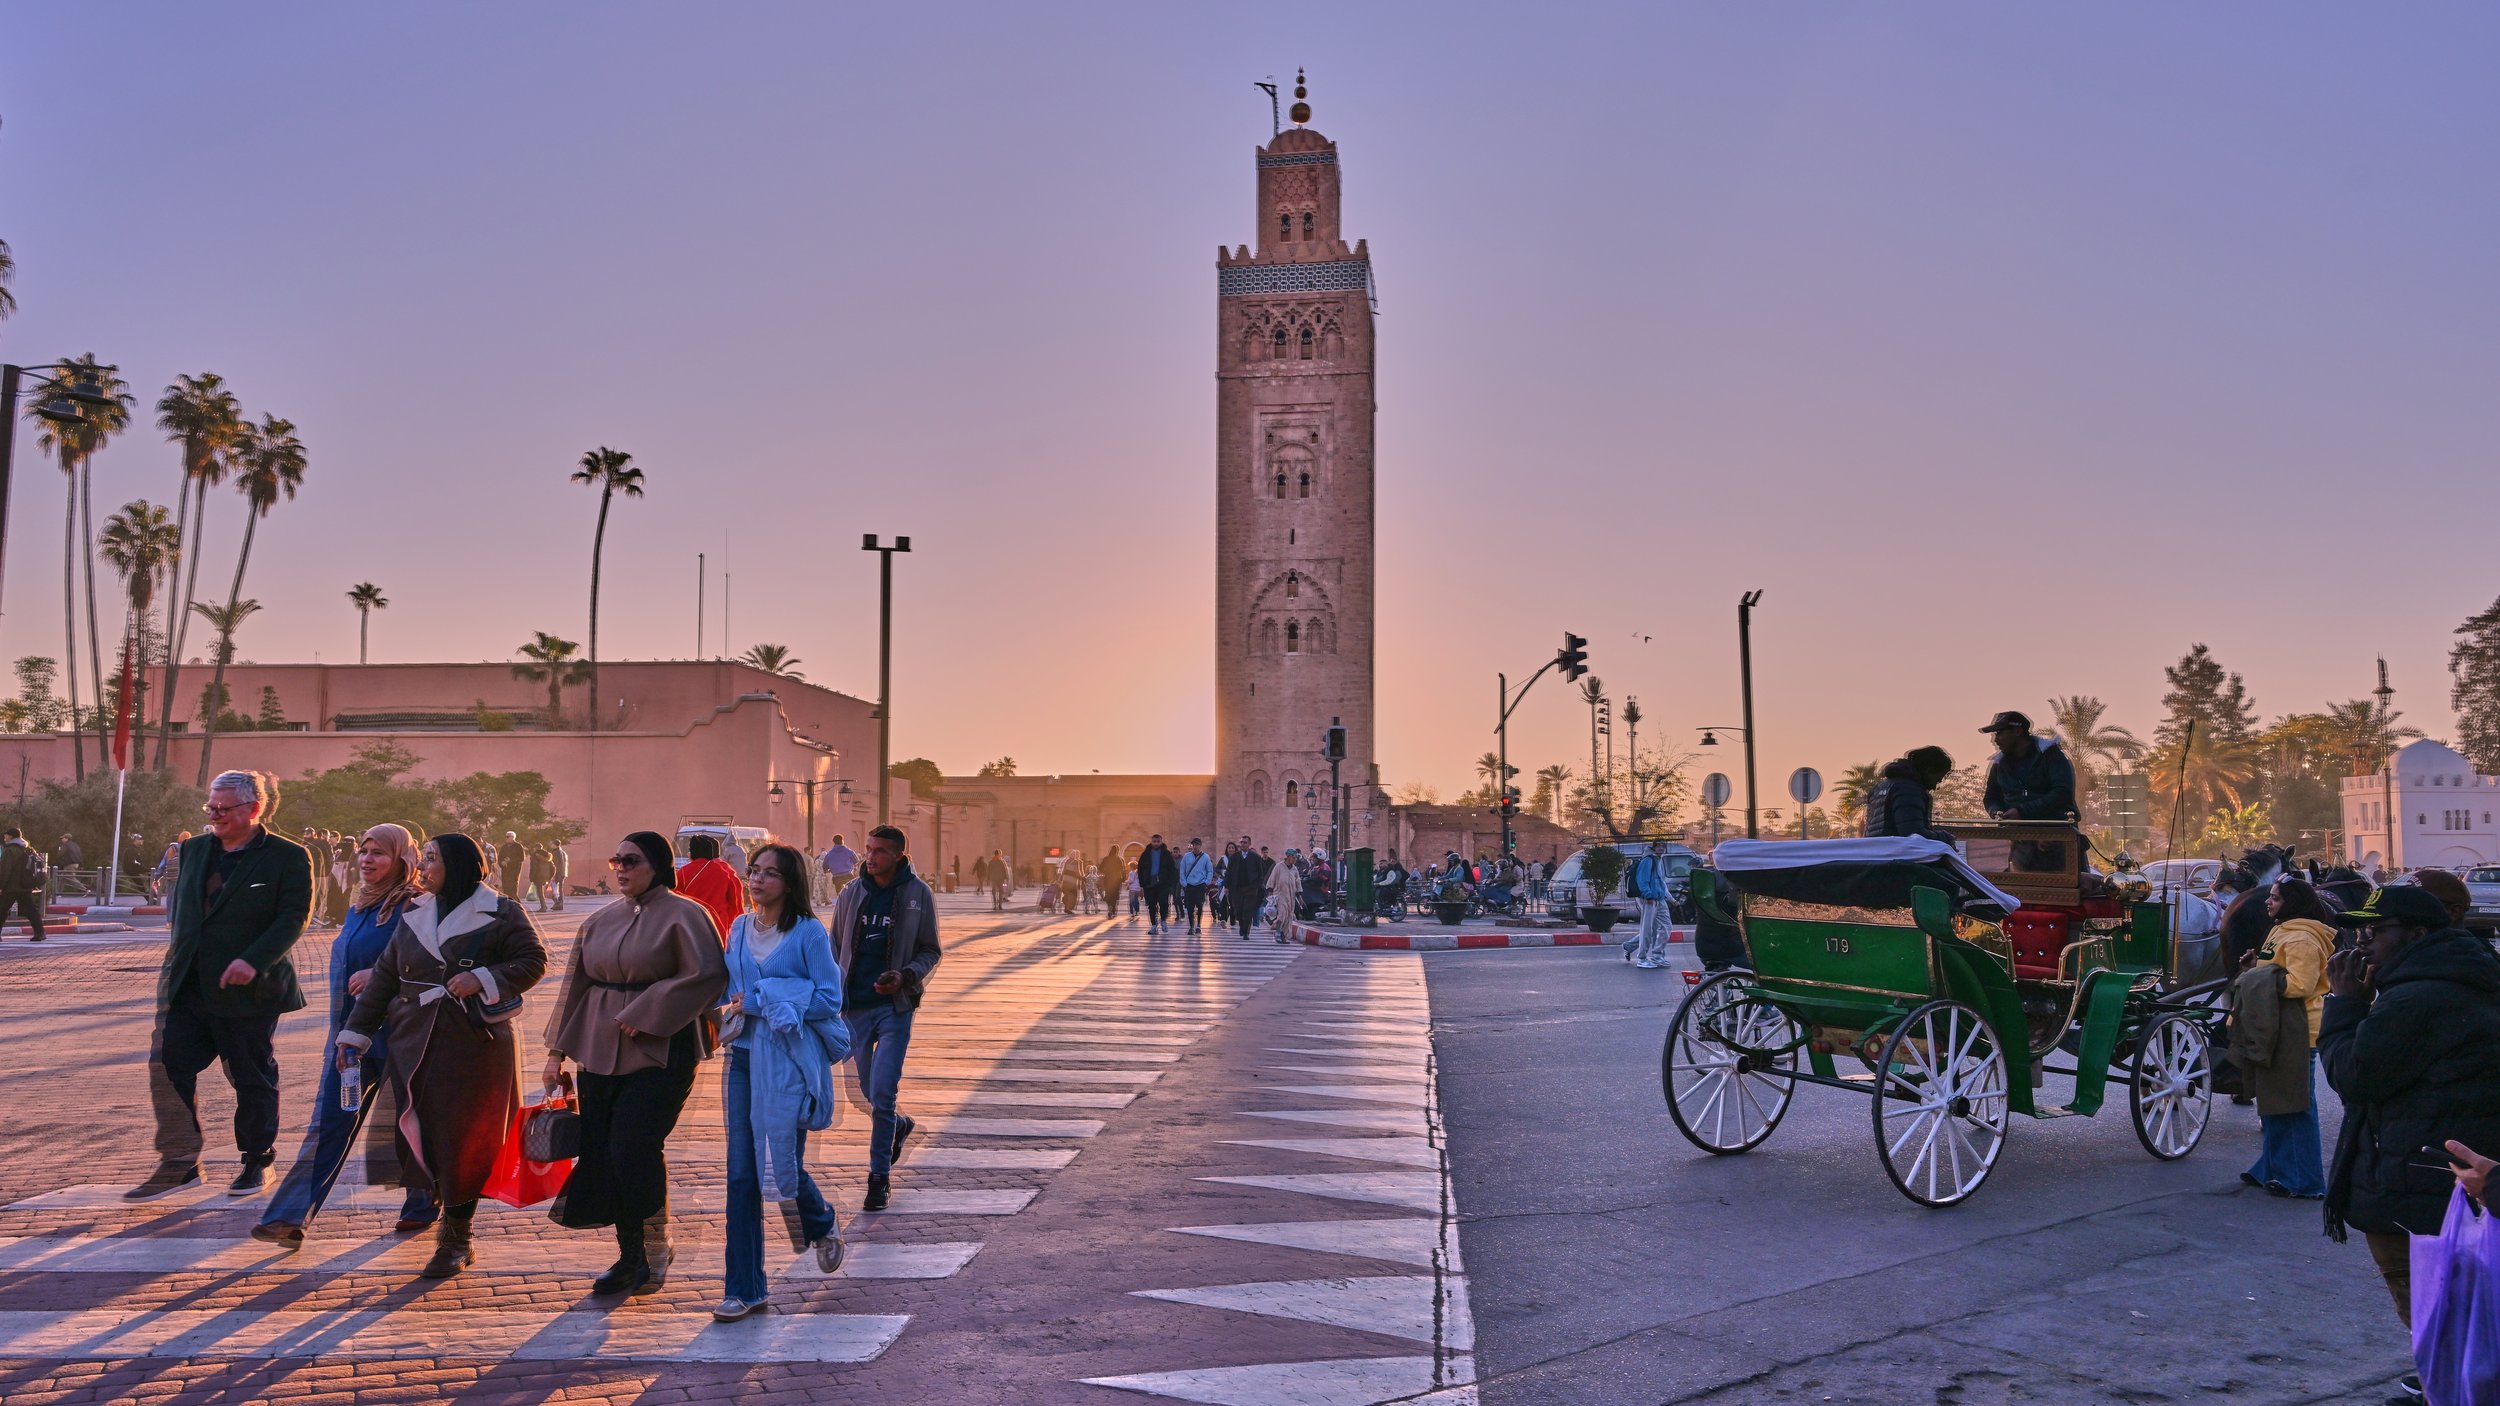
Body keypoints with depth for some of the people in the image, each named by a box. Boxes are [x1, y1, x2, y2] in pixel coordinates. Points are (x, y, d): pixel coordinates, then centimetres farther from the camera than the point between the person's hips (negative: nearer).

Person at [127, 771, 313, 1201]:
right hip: (188, 987, 5)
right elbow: (179, 907, 20)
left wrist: (254, 960, -24)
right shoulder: (195, 850, 12)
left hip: (247, 989, -5)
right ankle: (178, 1162, 10)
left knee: (253, 1078, 6)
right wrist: (175, 961, 12)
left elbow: (294, 917, -14)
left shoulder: (288, 857, -7)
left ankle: (257, 1161, 21)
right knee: (167, 1065, -2)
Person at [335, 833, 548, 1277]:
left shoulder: (501, 914, -3)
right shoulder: (413, 915, 14)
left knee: (465, 1141, 0)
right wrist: (356, 1032, 12)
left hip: (476, 1042, -5)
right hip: (416, 1046, 5)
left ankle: (455, 1238, 12)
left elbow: (534, 961, -5)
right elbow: (384, 977, 15)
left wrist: (484, 979, -18)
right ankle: (453, 1227, 17)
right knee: (424, 1137, 2)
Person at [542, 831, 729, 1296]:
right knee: (601, 1151, 3)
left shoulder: (682, 915, -5)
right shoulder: (599, 922, 14)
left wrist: (644, 1013, -16)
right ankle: (631, 1256, 14)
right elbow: (576, 986, 17)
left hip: (659, 1053, -6)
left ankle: (650, 1254, 6)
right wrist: (557, 1051, 13)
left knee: (634, 1149, -12)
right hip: (601, 1053, 6)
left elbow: (707, 975, -15)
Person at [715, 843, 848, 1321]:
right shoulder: (739, 928, 11)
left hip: (790, 1061, -5)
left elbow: (829, 999, -11)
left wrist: (761, 1000, -13)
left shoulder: (809, 932, -6)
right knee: (741, 1173, 2)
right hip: (743, 1056, 5)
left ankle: (823, 1228, 33)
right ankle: (744, 1287, 9)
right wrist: (734, 1007, -1)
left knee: (783, 1164, -1)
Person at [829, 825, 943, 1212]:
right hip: (855, 1006, 3)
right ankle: (898, 1127, 43)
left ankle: (879, 1176, 3)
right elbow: (834, 950, 12)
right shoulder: (851, 895, 4)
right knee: (869, 1091, 11)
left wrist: (906, 976, -15)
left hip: (895, 1006, -3)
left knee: (882, 1092, -9)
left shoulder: (917, 895, -3)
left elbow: (930, 951, 3)